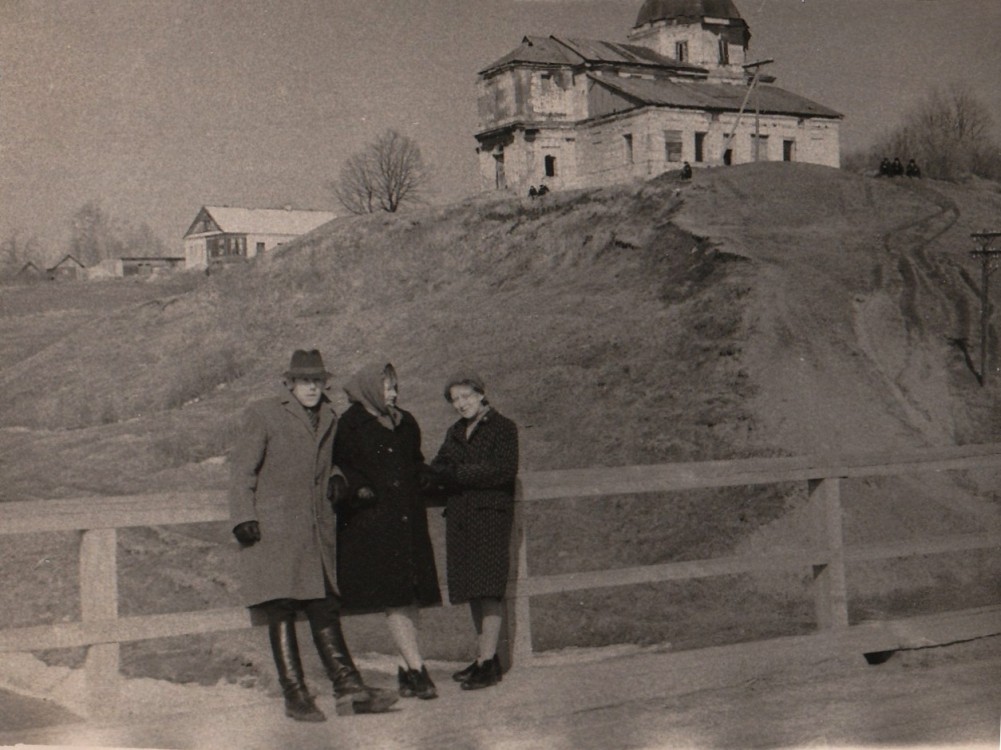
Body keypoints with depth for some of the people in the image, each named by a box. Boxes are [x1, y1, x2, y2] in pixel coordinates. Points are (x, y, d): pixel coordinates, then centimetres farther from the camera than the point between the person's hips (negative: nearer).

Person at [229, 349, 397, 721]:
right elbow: (241, 470, -3)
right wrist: (244, 517, -11)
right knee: (281, 612, -4)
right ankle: (294, 695, -1)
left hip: (317, 533, 5)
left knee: (326, 609, 3)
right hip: (272, 531, -5)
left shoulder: (329, 419, 18)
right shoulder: (263, 414, 1)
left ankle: (347, 687, 2)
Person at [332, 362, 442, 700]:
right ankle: (416, 668, -10)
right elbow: (340, 468, -4)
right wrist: (358, 488, -17)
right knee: (394, 597, -10)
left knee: (409, 597, 4)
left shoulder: (406, 423, 17)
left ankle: (407, 669, 10)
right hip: (371, 522, -5)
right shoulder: (350, 425, 0)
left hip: (409, 520, 6)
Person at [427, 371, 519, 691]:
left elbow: (504, 470, -11)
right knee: (472, 590, 7)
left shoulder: (502, 427, 1)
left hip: (490, 512, -6)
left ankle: (488, 661, -12)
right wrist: (448, 474, -12)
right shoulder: (455, 433, 21)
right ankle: (484, 656, 13)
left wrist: (460, 473, -11)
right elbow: (437, 470, 11)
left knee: (487, 588, -11)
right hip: (460, 516, 7)